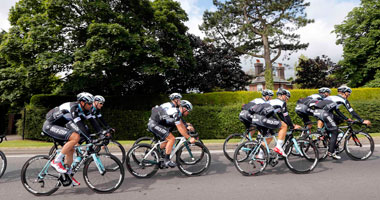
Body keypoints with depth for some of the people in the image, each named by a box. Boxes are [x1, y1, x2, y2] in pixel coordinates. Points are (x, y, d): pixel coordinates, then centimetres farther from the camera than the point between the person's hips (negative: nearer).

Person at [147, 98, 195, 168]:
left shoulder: (177, 111, 11)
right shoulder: (175, 112, -20)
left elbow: (182, 123, 16)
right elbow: (180, 128, -21)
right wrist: (189, 138, -17)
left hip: (153, 124, 10)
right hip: (154, 124, -10)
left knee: (167, 140, 16)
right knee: (172, 139, -14)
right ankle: (166, 160, -8)